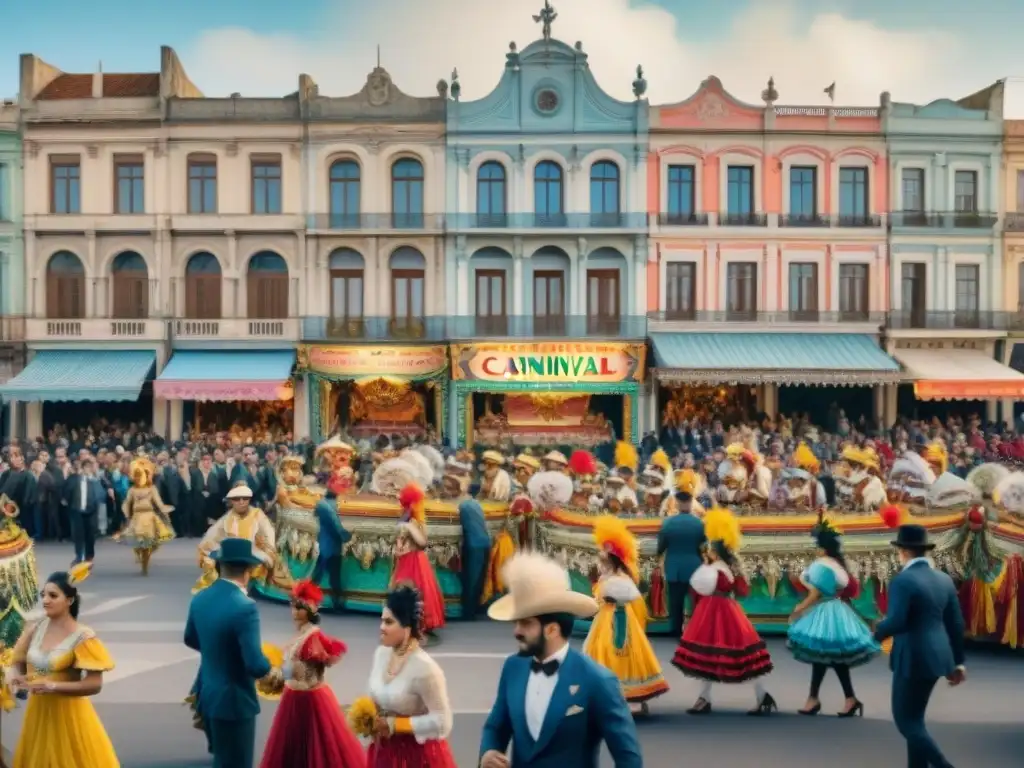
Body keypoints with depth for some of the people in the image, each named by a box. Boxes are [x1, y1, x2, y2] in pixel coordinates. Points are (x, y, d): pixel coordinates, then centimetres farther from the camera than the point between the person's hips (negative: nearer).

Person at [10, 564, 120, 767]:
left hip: (68, 712, -5)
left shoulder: (83, 637, -18)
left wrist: (53, 686, -27)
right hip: (38, 710, 5)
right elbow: (20, 661, 12)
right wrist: (19, 677, -10)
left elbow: (94, 685, -20)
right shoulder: (35, 629, -2)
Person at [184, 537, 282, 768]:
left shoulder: (200, 599, -2)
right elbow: (255, 665, -29)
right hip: (234, 701, -8)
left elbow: (191, 640, 16)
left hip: (207, 695, 8)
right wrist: (272, 673, -8)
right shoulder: (244, 607, -28)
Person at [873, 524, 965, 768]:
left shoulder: (902, 581, -17)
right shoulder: (944, 579, 6)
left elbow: (895, 623, -25)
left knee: (906, 721, 3)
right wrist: (958, 661, 17)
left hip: (913, 659, -8)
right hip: (937, 656, 8)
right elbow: (956, 623, 10)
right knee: (914, 717, 18)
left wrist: (878, 632, -3)